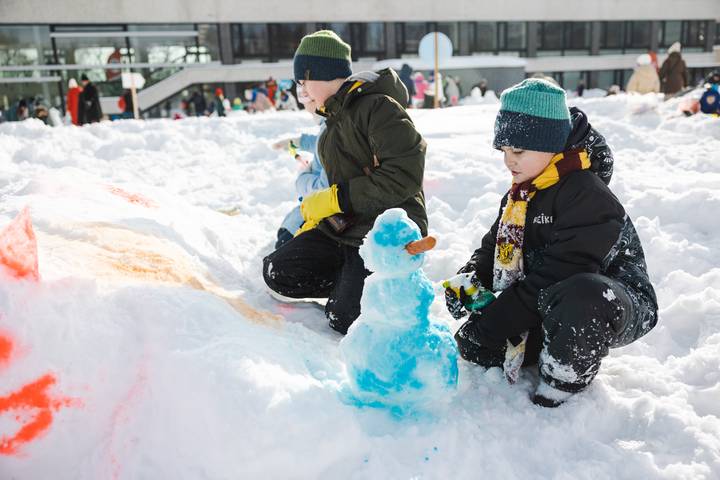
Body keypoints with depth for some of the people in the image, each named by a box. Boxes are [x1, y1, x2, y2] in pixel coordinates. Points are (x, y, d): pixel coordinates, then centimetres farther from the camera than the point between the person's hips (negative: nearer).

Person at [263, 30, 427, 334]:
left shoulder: (379, 107, -15)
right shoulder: (336, 117, 15)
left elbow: (404, 176, -25)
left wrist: (336, 198, -19)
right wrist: (314, 217, 12)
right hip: (342, 227, 9)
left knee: (344, 321, -12)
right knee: (278, 273, -2)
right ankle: (354, 282, 8)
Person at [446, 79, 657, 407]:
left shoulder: (587, 195, -22)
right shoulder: (519, 195, 8)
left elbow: (558, 276, -28)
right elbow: (494, 248, 14)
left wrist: (494, 322, -25)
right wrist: (470, 278, -9)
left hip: (617, 306, -7)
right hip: (549, 307, 8)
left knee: (583, 298, -44)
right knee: (474, 346, -3)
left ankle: (556, 394, -20)